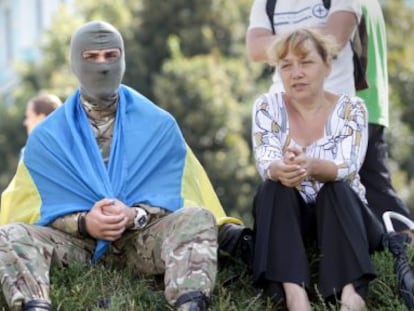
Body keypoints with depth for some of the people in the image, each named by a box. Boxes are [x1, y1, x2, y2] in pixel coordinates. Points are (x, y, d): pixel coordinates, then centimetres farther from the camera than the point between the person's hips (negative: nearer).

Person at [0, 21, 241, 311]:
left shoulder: (159, 124, 6)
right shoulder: (47, 135, 7)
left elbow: (172, 198, 1)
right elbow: (42, 208, 0)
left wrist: (134, 216, -21)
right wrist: (84, 223, -21)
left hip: (142, 238, 0)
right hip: (78, 241, 0)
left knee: (198, 218, -30)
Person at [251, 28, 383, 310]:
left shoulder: (351, 109, -6)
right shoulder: (268, 106, -2)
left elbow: (347, 169, -23)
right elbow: (266, 163, -18)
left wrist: (311, 166, -46)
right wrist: (281, 170, -45)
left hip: (344, 214, -1)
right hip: (287, 218, 1)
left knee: (337, 188, -32)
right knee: (274, 188, -29)